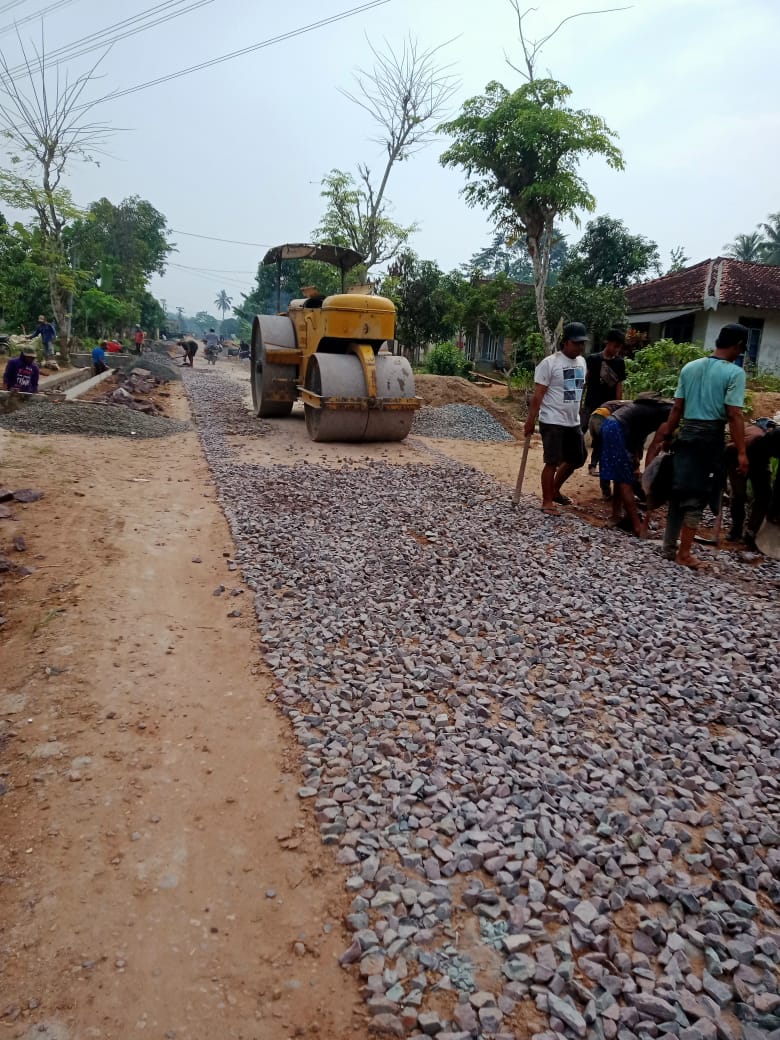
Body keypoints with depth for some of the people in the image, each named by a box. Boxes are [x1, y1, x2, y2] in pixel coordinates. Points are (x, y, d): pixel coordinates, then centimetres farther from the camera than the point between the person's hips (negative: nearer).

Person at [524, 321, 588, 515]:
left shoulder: (581, 362, 9)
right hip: (552, 422, -8)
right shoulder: (549, 363, -14)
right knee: (553, 462, -4)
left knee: (577, 459, 15)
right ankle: (547, 501, 7)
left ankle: (555, 491, 33)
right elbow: (538, 394, -15)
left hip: (573, 422, 8)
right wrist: (530, 420, -16)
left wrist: (578, 415, 20)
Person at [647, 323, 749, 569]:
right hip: (711, 436, -5)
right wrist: (741, 452, -11)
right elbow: (734, 415, -14)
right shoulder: (734, 372, -8)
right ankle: (684, 553, 7)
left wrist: (666, 437, 16)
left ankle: (669, 547, 19)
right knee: (697, 496, 1)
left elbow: (677, 408, 9)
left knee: (679, 492, 12)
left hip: (687, 432, 5)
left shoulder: (689, 367, 9)